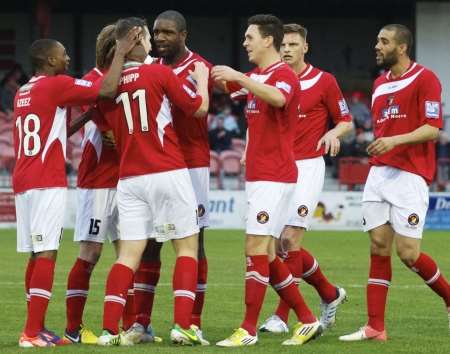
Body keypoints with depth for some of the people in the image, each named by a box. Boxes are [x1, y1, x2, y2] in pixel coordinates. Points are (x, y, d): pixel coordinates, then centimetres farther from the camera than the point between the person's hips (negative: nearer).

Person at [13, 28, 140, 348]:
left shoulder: (22, 93, 19)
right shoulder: (57, 84, -6)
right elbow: (107, 90, -13)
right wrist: (121, 53, -3)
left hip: (23, 182, 8)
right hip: (48, 182, -8)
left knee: (37, 255, 12)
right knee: (47, 255, -9)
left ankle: (37, 328, 14)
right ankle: (32, 333, -15)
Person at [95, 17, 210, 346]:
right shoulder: (159, 73, -7)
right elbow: (199, 107, 0)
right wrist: (202, 78, 16)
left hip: (129, 178, 4)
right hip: (168, 173, -4)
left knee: (129, 254, 5)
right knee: (188, 247, 5)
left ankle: (110, 329, -3)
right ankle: (182, 325, -6)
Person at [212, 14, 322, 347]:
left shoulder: (284, 74, -12)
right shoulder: (254, 77, 16)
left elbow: (278, 98, -35)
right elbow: (221, 81, 30)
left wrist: (239, 78, -39)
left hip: (274, 177, -9)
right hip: (257, 176, 9)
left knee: (256, 249, -11)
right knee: (265, 255, 9)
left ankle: (248, 330, -10)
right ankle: (307, 320, 15)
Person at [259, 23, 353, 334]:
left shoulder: (324, 81, -2)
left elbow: (346, 121, 5)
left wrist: (334, 133, -16)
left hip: (307, 167, -5)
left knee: (290, 239, -12)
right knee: (281, 244, 6)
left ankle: (282, 316, -7)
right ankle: (330, 294, 27)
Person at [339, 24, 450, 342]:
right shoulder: (380, 84, 17)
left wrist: (395, 141, -23)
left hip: (409, 176, -7)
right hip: (379, 173, 7)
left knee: (408, 253, -9)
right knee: (379, 248, 1)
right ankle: (375, 327, 1)